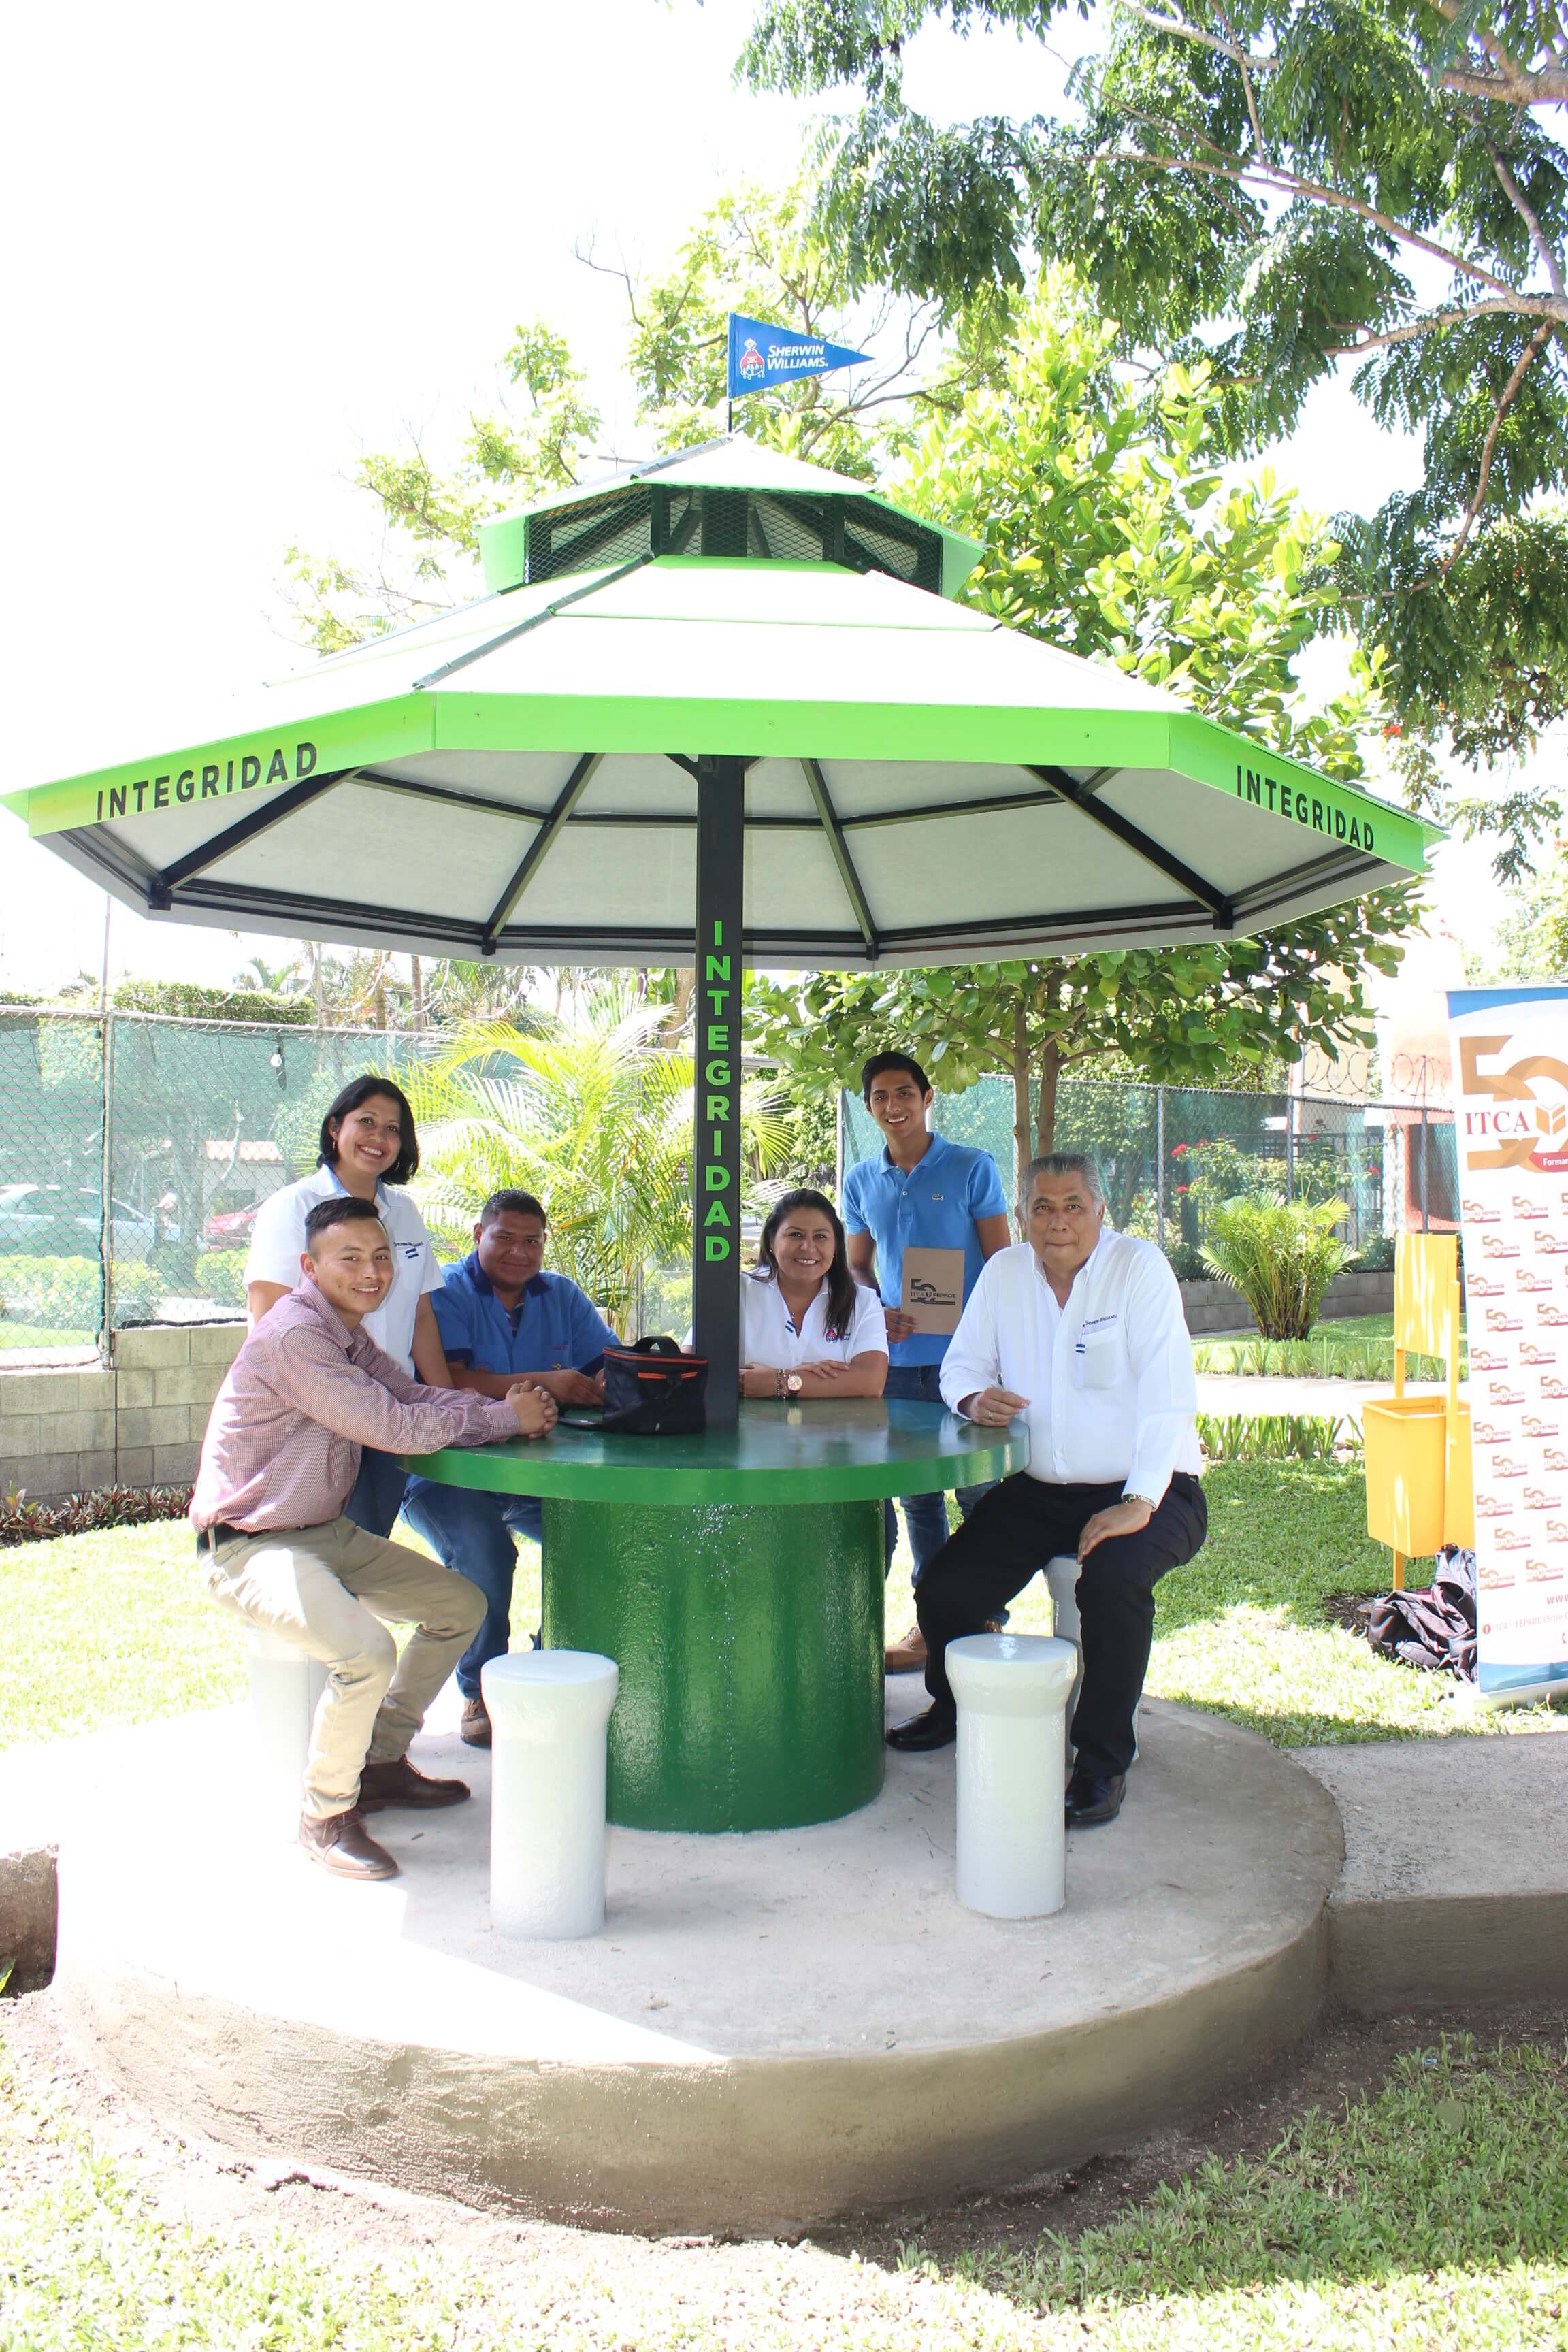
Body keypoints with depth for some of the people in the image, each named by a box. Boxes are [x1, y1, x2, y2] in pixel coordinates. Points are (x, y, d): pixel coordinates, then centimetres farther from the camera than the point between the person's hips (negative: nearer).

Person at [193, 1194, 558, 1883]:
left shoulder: (348, 1333, 9)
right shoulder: (294, 1334, -23)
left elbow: (418, 1397, 6)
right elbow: (396, 1428, -25)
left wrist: (508, 1406, -12)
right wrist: (505, 1419, -15)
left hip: (326, 1532, 10)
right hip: (249, 1546, -10)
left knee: (462, 1605, 14)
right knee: (366, 1652, -31)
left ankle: (380, 1763, 25)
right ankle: (326, 1813, -6)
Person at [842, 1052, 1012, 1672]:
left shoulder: (972, 1169, -2)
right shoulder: (861, 1181, 10)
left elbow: (1001, 1265, -1)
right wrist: (879, 1313, -4)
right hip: (898, 1361, 4)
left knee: (978, 1493, 1)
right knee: (916, 1497, 11)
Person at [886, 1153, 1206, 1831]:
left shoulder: (1139, 1268, -11)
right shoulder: (1004, 1272, 4)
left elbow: (1167, 1393, -18)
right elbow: (961, 1363, 10)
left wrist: (1139, 1502, -25)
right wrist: (975, 1397, -16)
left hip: (1146, 1490, -5)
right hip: (1038, 1489, 5)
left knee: (1114, 1581, -33)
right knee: (943, 1590, -7)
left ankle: (1102, 1763, -13)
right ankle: (956, 1707, 27)